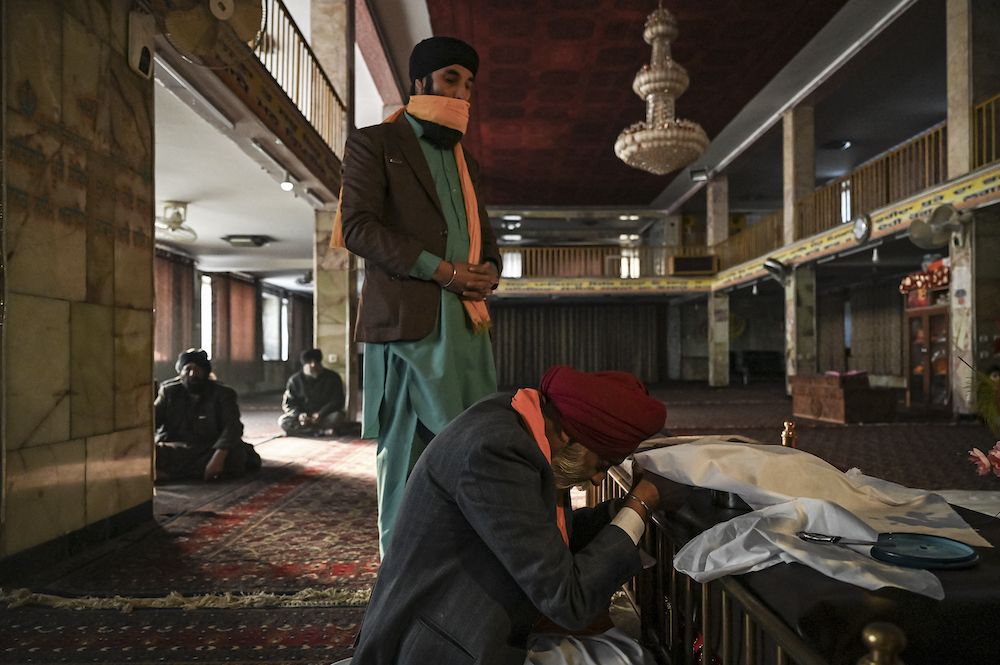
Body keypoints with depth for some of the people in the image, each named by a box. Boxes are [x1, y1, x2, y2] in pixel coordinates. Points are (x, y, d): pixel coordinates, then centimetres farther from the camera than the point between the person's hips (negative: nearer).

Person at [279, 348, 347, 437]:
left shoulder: (333, 377, 0)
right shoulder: (295, 379, 4)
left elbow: (337, 401, -6)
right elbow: (288, 403, 2)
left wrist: (321, 413, -23)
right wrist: (299, 414, -20)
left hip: (325, 414, -2)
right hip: (303, 414, 2)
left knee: (336, 416, -35)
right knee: (283, 421, -28)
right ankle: (323, 431, -31)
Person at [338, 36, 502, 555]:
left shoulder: (463, 158, 27)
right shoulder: (373, 143, 7)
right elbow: (357, 226, -6)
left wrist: (488, 270, 3)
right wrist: (441, 270, -14)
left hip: (466, 323, 6)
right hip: (407, 319, -6)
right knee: (407, 451, -2)